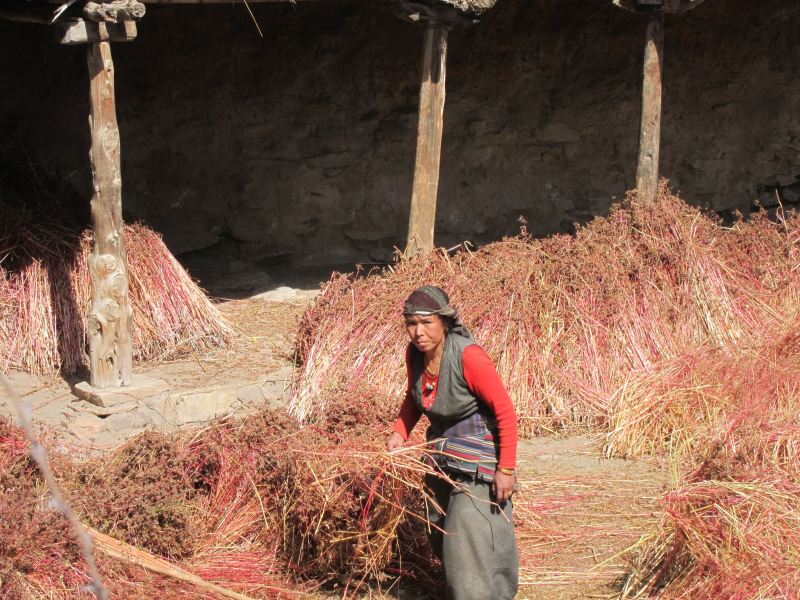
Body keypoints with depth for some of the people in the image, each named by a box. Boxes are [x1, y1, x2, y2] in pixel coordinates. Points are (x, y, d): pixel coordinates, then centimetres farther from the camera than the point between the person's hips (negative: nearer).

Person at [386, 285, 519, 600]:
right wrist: (400, 432, -2)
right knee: (441, 537, 21)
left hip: (477, 458, -8)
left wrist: (506, 469, -18)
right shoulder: (415, 353, -6)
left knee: (469, 544, -8)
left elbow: (506, 412, -20)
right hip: (441, 456, 8)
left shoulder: (469, 356, -27)